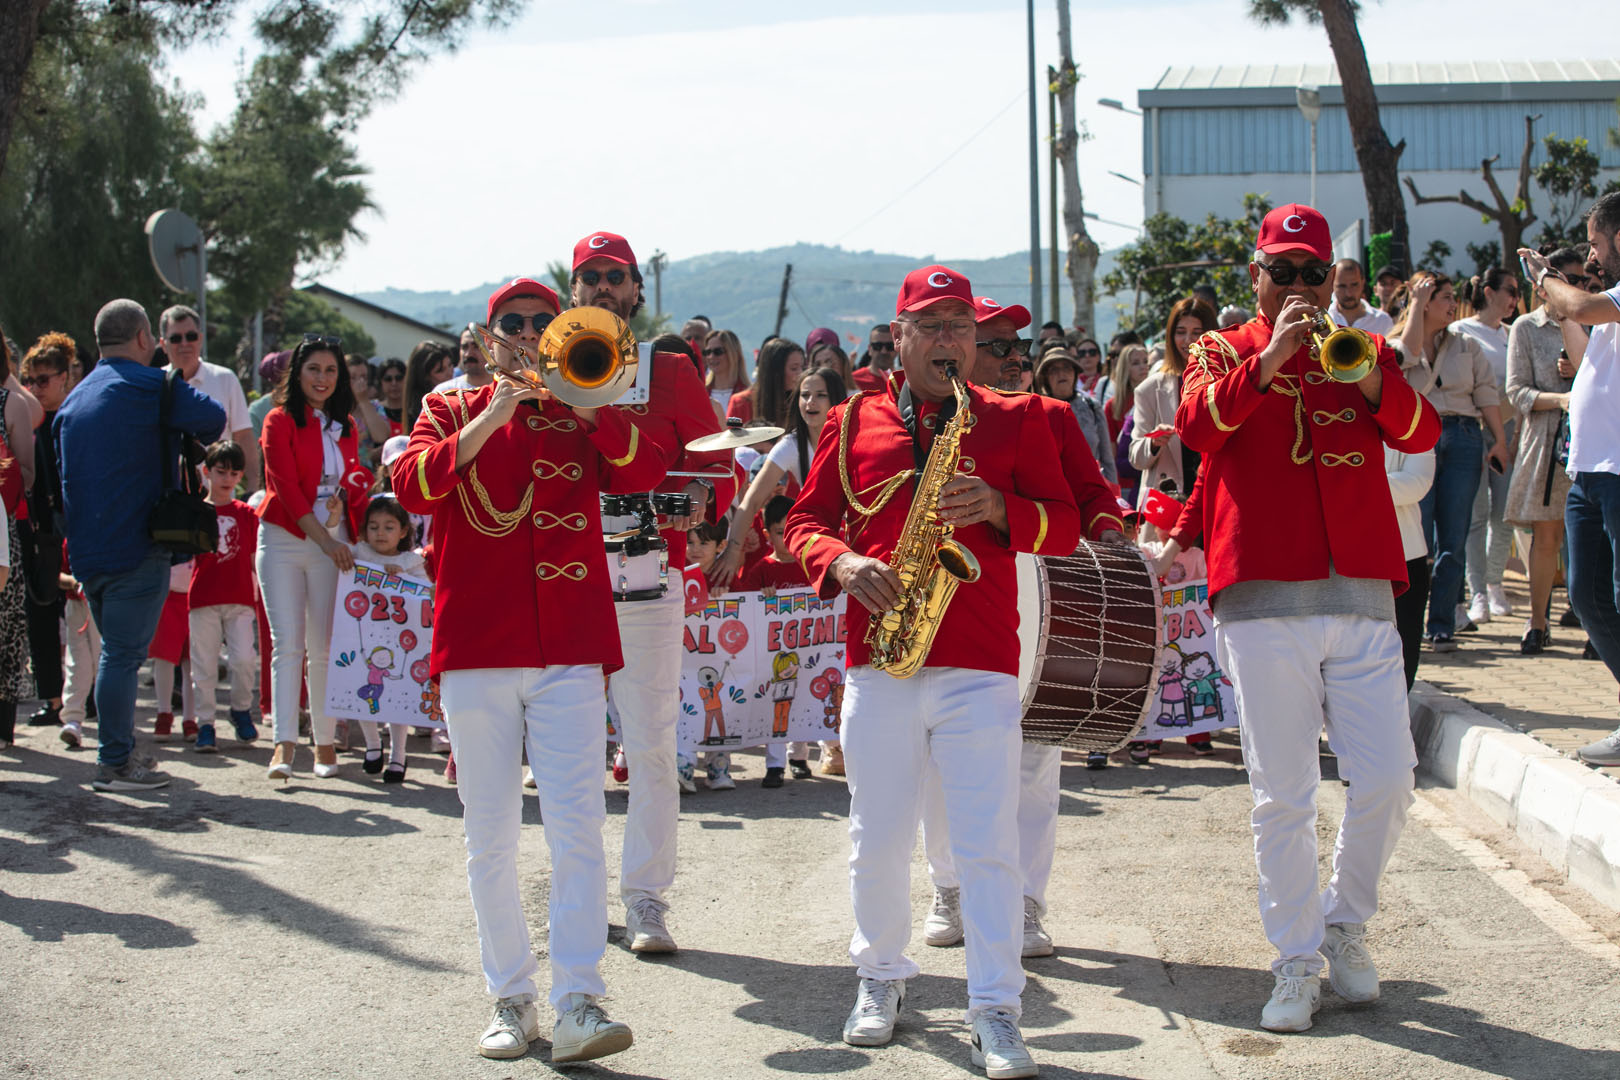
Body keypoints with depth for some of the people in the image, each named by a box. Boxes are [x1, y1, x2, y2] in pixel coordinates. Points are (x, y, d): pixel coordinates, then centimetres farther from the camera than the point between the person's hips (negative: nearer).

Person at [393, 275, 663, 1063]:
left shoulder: (582, 416, 11)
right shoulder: (452, 408, 10)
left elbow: (644, 472, -8)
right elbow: (414, 488, -8)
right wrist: (493, 415, -14)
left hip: (569, 649, 0)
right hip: (476, 647, 1)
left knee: (577, 828, -9)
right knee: (490, 839, 5)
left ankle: (580, 1006, -11)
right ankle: (511, 1001, 14)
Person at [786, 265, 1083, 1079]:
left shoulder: (1015, 419, 10)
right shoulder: (852, 423, 12)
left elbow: (1065, 524, 7)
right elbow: (805, 521, 12)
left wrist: (1002, 510, -12)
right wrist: (842, 563, -9)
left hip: (981, 661, -1)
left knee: (988, 844, -5)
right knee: (877, 841, 7)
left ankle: (996, 1011, 0)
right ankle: (880, 979, 28)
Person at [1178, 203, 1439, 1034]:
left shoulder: (1366, 353, 17)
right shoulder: (1223, 352, 11)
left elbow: (1420, 434, -1)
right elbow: (1199, 425, -10)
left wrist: (1367, 374, -18)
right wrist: (1270, 359, -19)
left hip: (1362, 599, 2)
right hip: (1263, 601, -2)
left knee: (1386, 781, -1)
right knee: (1282, 795, 0)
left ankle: (1344, 925, 20)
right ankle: (1295, 961, 10)